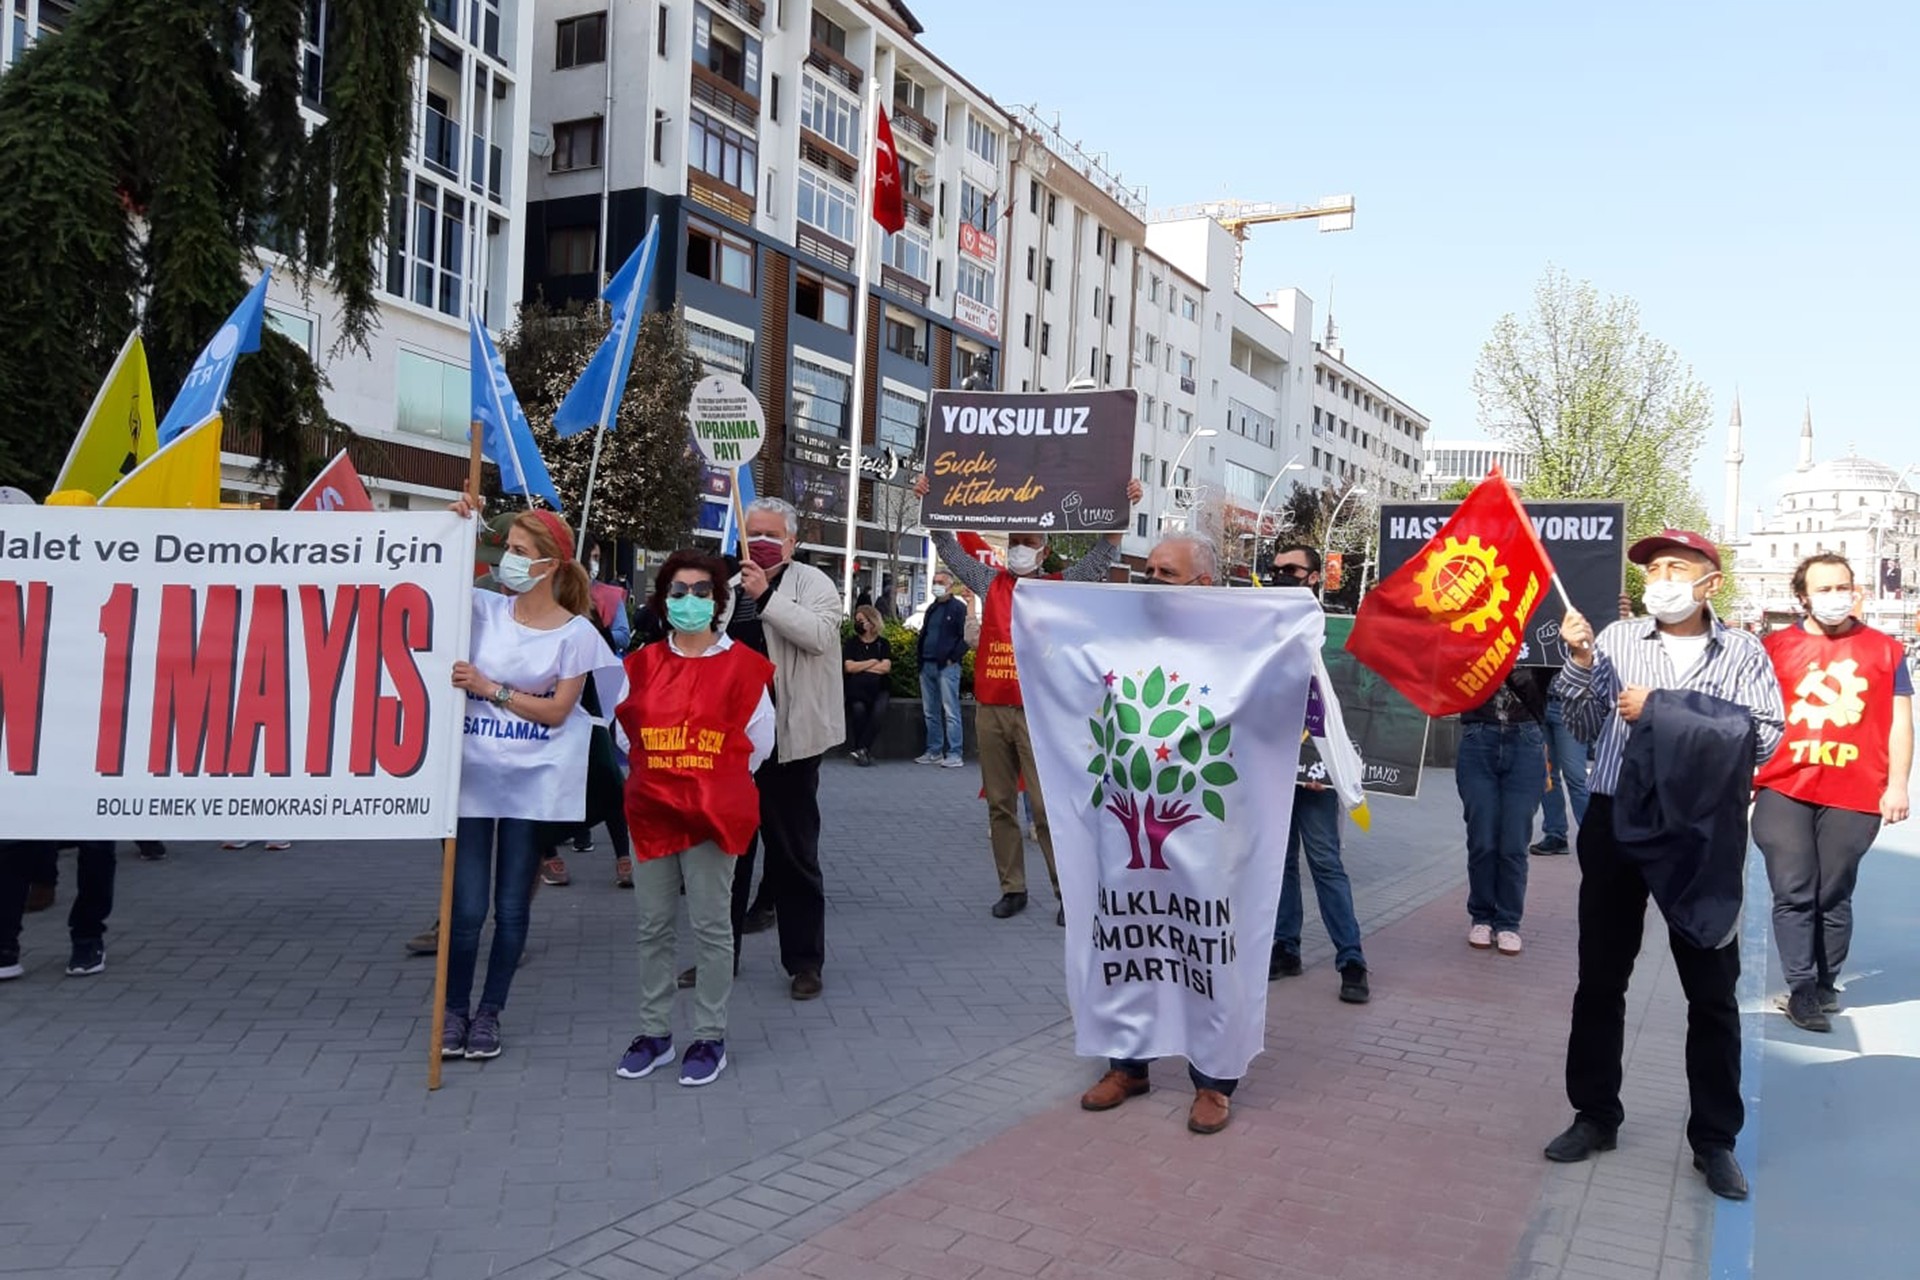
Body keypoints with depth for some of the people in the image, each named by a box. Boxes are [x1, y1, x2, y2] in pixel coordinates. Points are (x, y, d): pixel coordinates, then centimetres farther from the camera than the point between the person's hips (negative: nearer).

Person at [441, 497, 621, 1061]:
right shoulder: (485, 609, 1)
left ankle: (489, 1012, 24)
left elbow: (557, 711, -7)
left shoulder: (575, 632, -4)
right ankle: (455, 1010, 20)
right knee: (467, 906, 0)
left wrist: (489, 688, -14)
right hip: (473, 774, 1)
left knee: (511, 907, 8)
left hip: (530, 782, -1)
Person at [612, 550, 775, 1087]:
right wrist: (656, 773, 10)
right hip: (650, 812, 4)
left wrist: (717, 782, 8)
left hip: (713, 815, -3)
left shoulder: (742, 666, -5)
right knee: (654, 927, 10)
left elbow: (758, 742, 1)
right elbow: (627, 732, 14)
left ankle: (710, 1037, 14)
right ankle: (654, 1032, 22)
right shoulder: (642, 664, 5)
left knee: (711, 926, 3)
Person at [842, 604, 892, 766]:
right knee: (858, 708, -33)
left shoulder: (883, 643, 10)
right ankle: (864, 751, -19)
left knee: (879, 710, -32)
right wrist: (872, 663, -3)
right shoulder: (851, 643, 11)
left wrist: (860, 667, -4)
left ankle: (860, 748, -21)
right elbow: (848, 667, -4)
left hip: (879, 689, 0)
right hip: (857, 689, 0)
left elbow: (886, 667, -5)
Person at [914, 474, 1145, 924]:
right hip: (990, 710, 4)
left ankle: (1068, 891, 4)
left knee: (1047, 806, -5)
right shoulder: (991, 583, 13)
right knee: (999, 805, 8)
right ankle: (1012, 888, 17)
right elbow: (950, 549, 18)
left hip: (1037, 713, -3)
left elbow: (1105, 553, 1)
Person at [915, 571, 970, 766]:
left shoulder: (958, 608, -4)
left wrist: (953, 658, -13)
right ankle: (934, 752, 17)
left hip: (947, 666, -8)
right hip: (927, 665, 8)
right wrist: (921, 659, 15)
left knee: (950, 712, -8)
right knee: (930, 712, 10)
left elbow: (966, 636, -10)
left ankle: (955, 754, -6)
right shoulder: (932, 609, 20)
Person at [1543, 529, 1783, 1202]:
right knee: (1600, 979, 9)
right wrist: (1580, 664, -13)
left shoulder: (1742, 652, 2)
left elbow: (1762, 737, -10)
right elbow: (1584, 727, 1)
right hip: (1616, 823, 1)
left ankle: (1715, 1138, 21)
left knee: (1712, 989, 7)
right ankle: (1595, 1115, 24)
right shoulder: (1615, 640, 5)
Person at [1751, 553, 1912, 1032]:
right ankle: (1801, 989, 4)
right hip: (1783, 789, 0)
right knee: (1793, 894, -2)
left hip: (1853, 795, 1)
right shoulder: (1775, 647, 5)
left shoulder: (1885, 649, 7)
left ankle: (1826, 985, 21)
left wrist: (1897, 785, 1)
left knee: (1833, 897, 8)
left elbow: (1900, 722, 8)